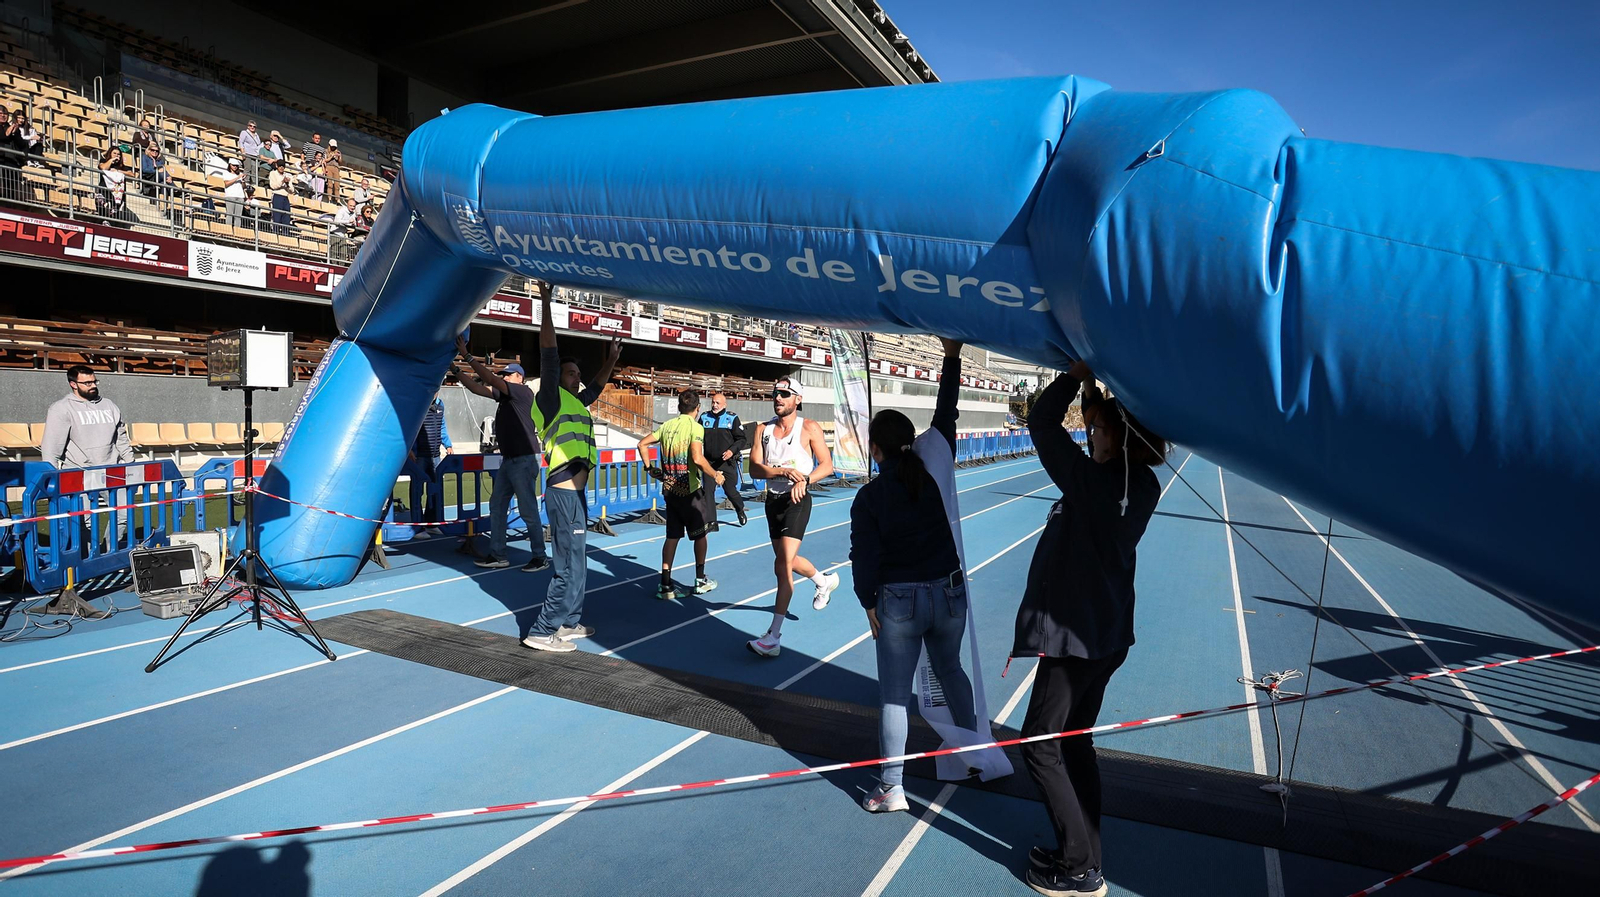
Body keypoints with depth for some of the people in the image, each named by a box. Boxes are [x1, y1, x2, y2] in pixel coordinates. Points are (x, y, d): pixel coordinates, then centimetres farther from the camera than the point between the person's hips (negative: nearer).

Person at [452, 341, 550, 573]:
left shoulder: (523, 392, -10)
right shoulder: (504, 395, 15)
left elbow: (491, 379, -16)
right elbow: (477, 388, 15)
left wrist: (467, 355, -14)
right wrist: (456, 370, 8)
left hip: (524, 461, -10)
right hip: (508, 460, 10)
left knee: (528, 511, -5)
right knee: (497, 507, 10)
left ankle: (541, 557, 3)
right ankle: (497, 555, 16)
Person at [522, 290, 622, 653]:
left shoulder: (574, 403, 19)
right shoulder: (551, 397, -4)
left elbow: (596, 387, 39)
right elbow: (548, 353, -11)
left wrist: (612, 359, 40)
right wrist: (547, 302, -11)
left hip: (575, 491, 10)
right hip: (564, 492, -10)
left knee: (575, 563, 15)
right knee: (570, 567, -9)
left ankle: (569, 622, 25)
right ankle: (541, 632, -3)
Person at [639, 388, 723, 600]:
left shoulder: (667, 425, 6)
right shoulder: (695, 427, -13)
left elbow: (642, 444, 8)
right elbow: (697, 458, -25)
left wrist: (650, 468, 14)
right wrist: (715, 475, -12)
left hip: (670, 489, 5)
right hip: (691, 490, -5)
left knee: (672, 536, 10)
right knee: (700, 534, 13)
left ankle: (666, 585, 8)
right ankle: (700, 581, 23)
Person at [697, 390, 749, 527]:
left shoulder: (732, 418, -3)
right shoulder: (704, 418, 6)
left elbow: (742, 439, -2)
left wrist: (732, 450, -17)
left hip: (727, 463, -3)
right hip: (709, 462, 3)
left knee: (730, 490, 0)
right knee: (708, 491, -2)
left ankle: (740, 511, 30)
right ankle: (711, 521, 8)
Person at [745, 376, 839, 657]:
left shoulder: (809, 428, -7)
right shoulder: (763, 430, 4)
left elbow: (827, 465, -8)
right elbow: (754, 467, -4)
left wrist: (804, 481, -25)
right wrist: (782, 471, -21)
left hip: (797, 500, -6)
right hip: (773, 499, 6)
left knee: (783, 565, -15)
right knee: (786, 560, 21)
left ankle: (773, 637, -13)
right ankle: (824, 581, 52)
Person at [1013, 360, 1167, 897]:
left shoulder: (1092, 482, -24)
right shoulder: (1143, 485, 0)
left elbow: (1041, 423, -17)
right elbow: (1093, 420, 17)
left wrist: (1076, 374, -6)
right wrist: (1090, 388, 11)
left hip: (1075, 633, -9)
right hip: (1108, 632, 9)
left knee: (1040, 744, 4)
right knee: (1075, 741, 18)